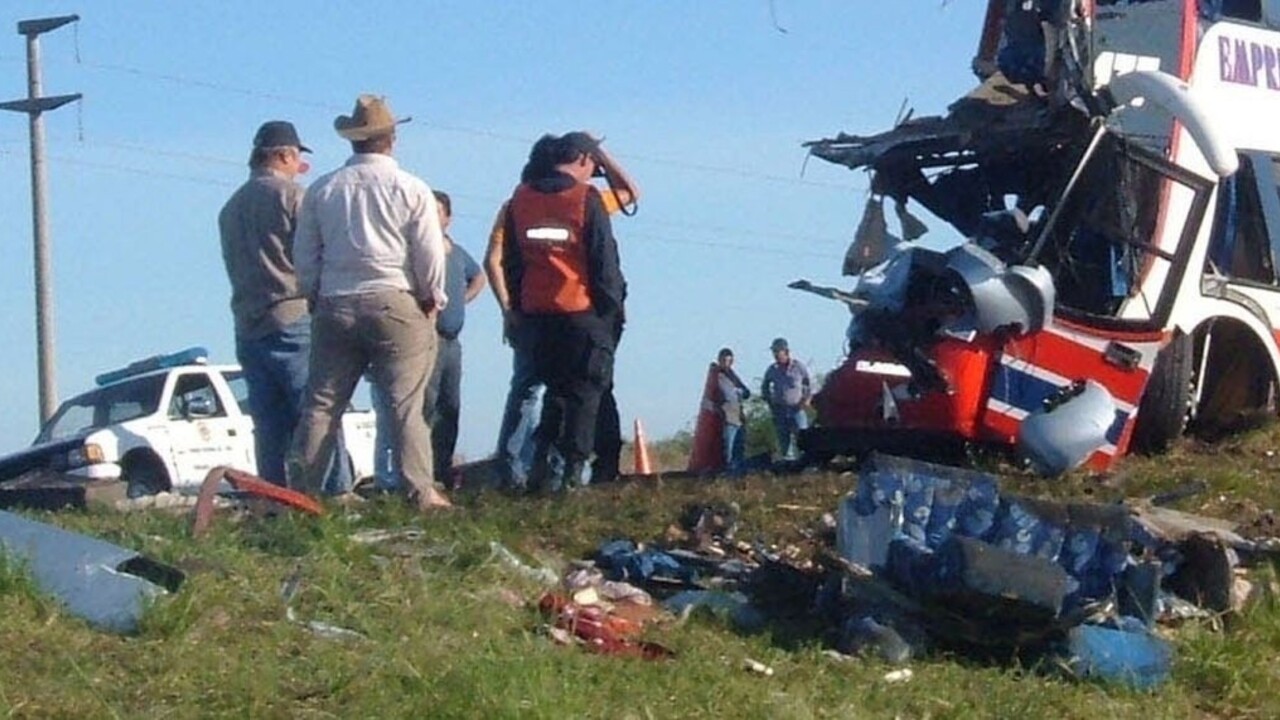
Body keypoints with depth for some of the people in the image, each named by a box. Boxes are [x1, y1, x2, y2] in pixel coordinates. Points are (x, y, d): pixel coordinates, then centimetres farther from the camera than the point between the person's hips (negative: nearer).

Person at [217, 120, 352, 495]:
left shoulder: (231, 207, 18)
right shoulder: (289, 193, -4)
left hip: (247, 327, 7)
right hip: (292, 319, -7)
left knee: (269, 425, 6)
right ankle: (337, 492, -13)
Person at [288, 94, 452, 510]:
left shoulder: (322, 190, 7)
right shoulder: (411, 190, -3)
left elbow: (304, 256, 11)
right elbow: (430, 256, -3)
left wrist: (315, 297, 23)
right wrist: (433, 300, 10)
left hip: (334, 307, 3)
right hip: (395, 304, -3)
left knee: (321, 403, 7)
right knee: (406, 405, -3)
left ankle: (299, 488, 6)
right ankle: (421, 492, -7)